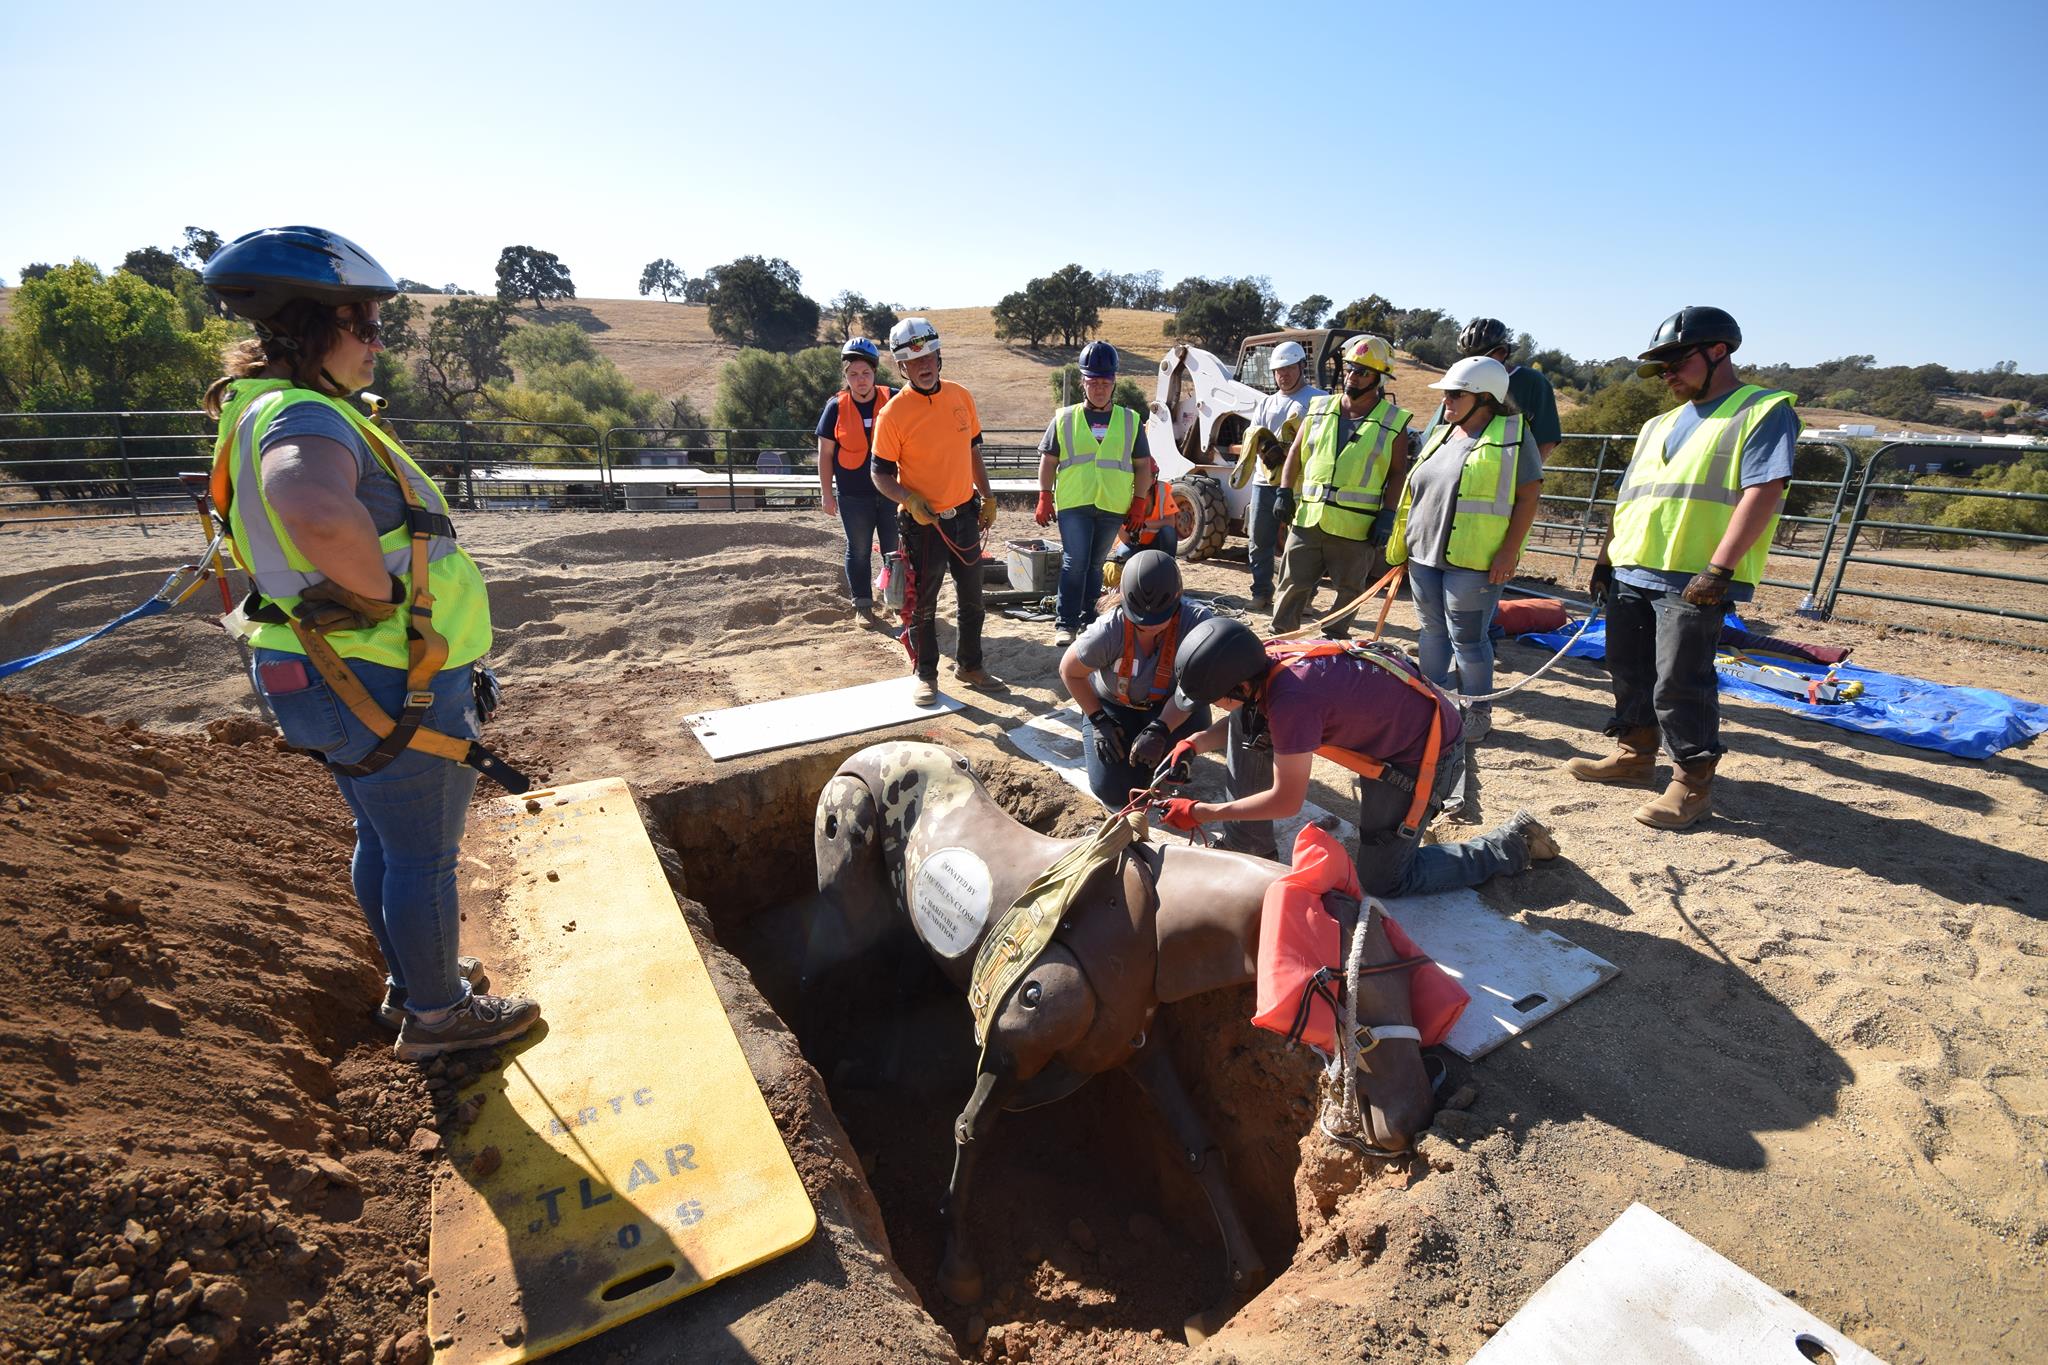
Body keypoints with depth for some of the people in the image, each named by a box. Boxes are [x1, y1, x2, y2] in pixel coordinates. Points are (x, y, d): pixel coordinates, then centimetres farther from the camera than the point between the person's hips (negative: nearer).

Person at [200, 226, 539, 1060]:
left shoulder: (270, 411, 11)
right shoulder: (306, 418, -23)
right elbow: (320, 514, -46)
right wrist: (384, 593, -29)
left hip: (342, 678, 10)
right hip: (394, 685, -10)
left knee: (383, 841, 23)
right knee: (425, 854, 7)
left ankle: (409, 981, 43)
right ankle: (436, 1014, 27)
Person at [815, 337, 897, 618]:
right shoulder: (836, 407, -2)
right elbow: (825, 454, 3)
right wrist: (826, 493, 1)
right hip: (853, 497, 0)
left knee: (895, 550, 8)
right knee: (859, 551, 10)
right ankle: (862, 605, 23)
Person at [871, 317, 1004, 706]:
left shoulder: (961, 397, 2)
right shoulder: (893, 413, -13)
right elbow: (881, 475, -10)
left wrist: (987, 497, 10)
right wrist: (909, 499, -27)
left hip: (964, 516, 5)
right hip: (923, 523, -5)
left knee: (972, 599, 16)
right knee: (923, 606, 6)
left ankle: (969, 665, 34)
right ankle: (926, 675, 23)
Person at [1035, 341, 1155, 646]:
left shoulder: (1130, 421, 9)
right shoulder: (1064, 418, 6)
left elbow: (1143, 465, 12)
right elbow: (1048, 461, 7)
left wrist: (1139, 502, 4)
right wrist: (1045, 499, 1)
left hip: (1113, 507, 2)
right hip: (1073, 505, -2)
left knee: (1095, 565, 11)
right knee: (1074, 563, -8)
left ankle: (1089, 619, 22)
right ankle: (1066, 623, -1)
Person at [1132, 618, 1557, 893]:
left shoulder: (1290, 699, -37)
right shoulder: (1262, 661, -12)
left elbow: (1286, 801, -25)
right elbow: (1247, 718, 11)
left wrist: (1200, 812, -17)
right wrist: (1196, 743, -4)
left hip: (1426, 749, -8)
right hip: (1380, 720, 8)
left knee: (1382, 880, 2)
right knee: (1245, 724, -4)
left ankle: (1514, 843, 18)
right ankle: (1248, 847, 9)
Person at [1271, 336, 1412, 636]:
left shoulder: (1394, 422, 0)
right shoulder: (1320, 408, 9)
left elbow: (1398, 473, 0)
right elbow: (1295, 453, 12)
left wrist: (1387, 516, -8)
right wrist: (1285, 492, 2)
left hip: (1357, 528, -2)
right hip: (1308, 518, 2)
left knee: (1348, 591, 9)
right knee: (1293, 584, 5)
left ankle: (1333, 644, 22)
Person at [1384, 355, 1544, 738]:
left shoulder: (1512, 435, -5)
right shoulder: (1440, 434, 14)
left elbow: (1528, 496, -8)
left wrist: (1508, 551, -15)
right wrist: (1404, 543, 16)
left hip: (1473, 561, -6)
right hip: (1424, 555, 7)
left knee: (1468, 639, 0)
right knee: (1432, 631, 15)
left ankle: (1477, 712, 15)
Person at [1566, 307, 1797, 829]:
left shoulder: (1765, 410, -2)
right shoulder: (1660, 425, 22)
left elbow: (1763, 492, -14)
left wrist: (1719, 567, -22)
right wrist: (1606, 557, 15)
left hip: (1695, 581, -8)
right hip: (1631, 573, 8)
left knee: (1680, 683, -6)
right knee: (1630, 669, 14)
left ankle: (1693, 781, 6)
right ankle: (1634, 753, 29)